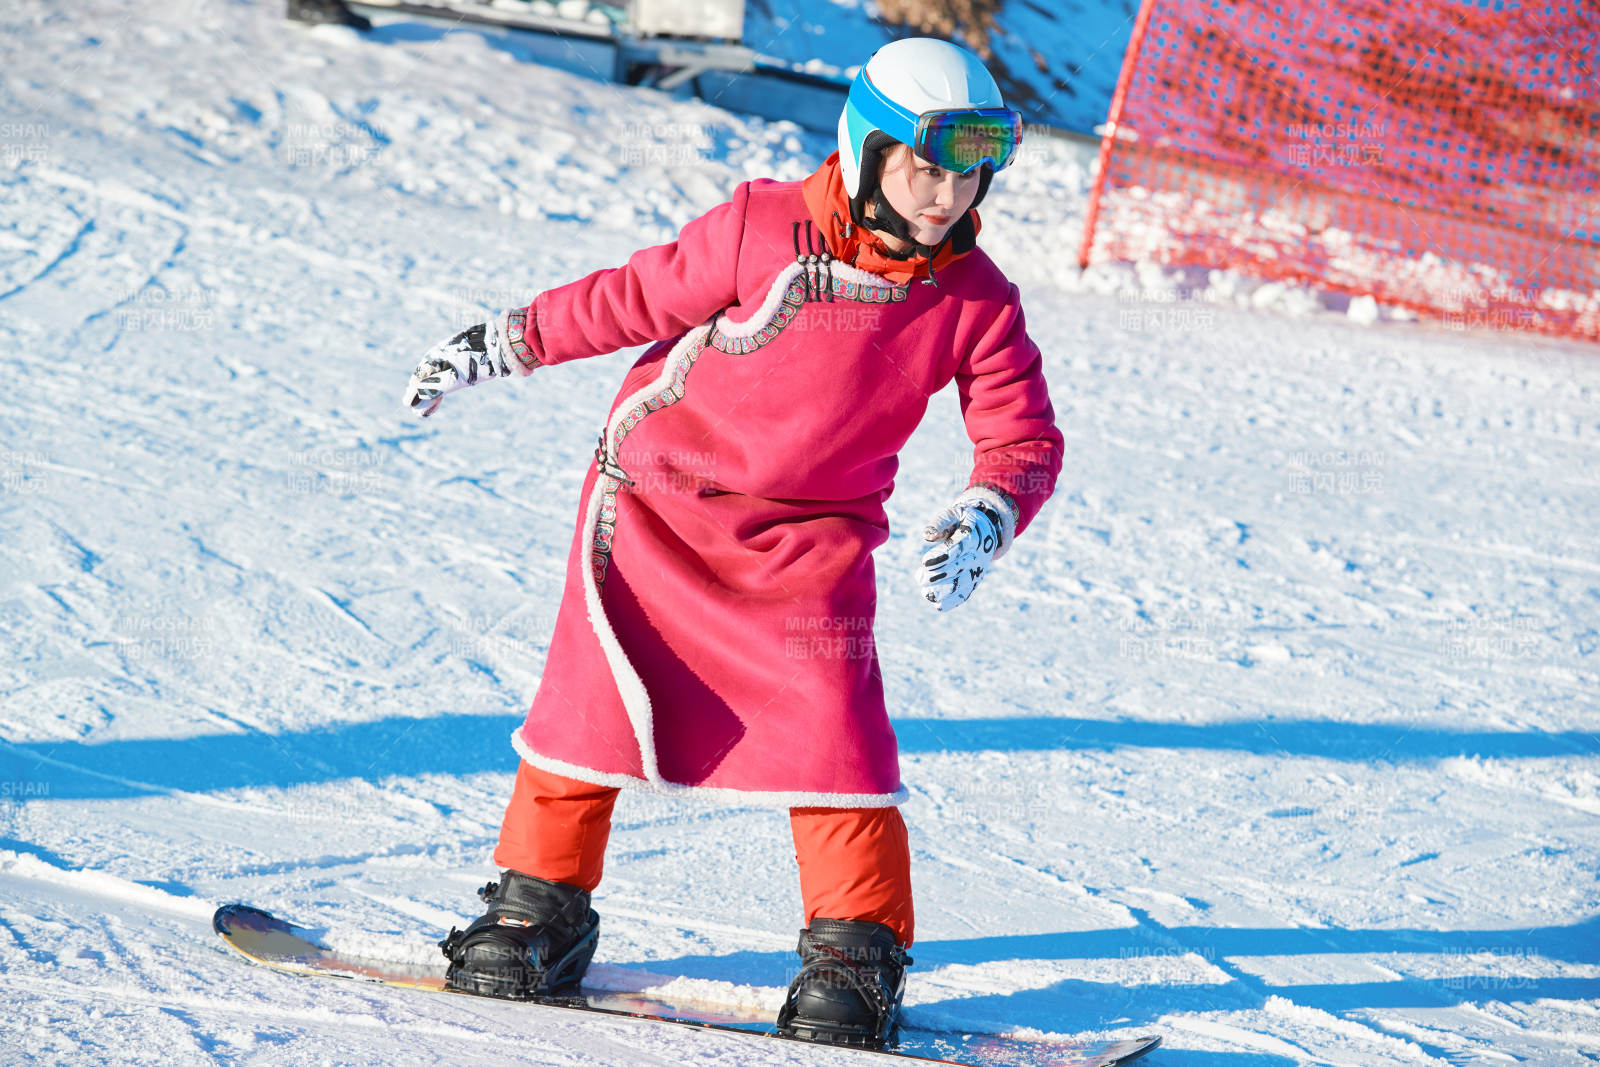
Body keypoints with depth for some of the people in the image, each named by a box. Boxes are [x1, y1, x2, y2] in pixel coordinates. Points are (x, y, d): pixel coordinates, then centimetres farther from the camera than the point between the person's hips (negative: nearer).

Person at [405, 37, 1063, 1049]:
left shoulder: (976, 302, -10)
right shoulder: (762, 230, -17)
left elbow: (1025, 438, -5)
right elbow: (634, 299, -4)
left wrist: (986, 517, -26)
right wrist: (501, 343, 1)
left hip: (810, 536, 1)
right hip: (657, 497, 0)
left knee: (831, 727, -12)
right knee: (596, 694, 0)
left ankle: (858, 950, 0)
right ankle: (540, 906, 16)